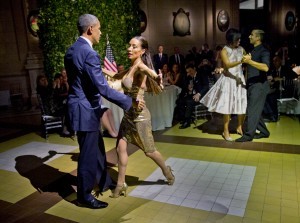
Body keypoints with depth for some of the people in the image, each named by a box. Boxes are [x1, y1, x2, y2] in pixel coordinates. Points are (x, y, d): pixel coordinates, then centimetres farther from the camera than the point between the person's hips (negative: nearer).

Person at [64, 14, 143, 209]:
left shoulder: (71, 50, 9)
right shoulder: (89, 54, -22)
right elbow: (103, 89, -25)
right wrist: (130, 102, -18)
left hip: (81, 106, 10)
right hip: (86, 110, -10)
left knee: (97, 147, 22)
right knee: (88, 153, 4)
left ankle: (104, 181, 40)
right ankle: (84, 196, 22)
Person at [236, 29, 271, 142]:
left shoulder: (264, 51, -8)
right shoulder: (252, 51, 17)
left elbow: (266, 67, -24)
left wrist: (249, 61, -31)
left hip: (259, 85, -8)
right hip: (251, 85, 8)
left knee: (253, 110, -7)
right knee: (255, 110, 11)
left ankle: (249, 134, -2)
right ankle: (264, 132, 22)